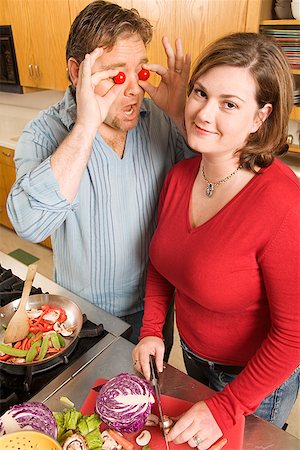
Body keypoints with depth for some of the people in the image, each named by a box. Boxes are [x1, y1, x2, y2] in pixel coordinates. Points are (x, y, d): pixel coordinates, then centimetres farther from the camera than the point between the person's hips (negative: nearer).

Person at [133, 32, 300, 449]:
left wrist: (226, 408, -19)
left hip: (257, 374, -5)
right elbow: (161, 261, 2)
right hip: (192, 352, 6)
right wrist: (152, 330, -4)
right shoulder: (180, 175, -13)